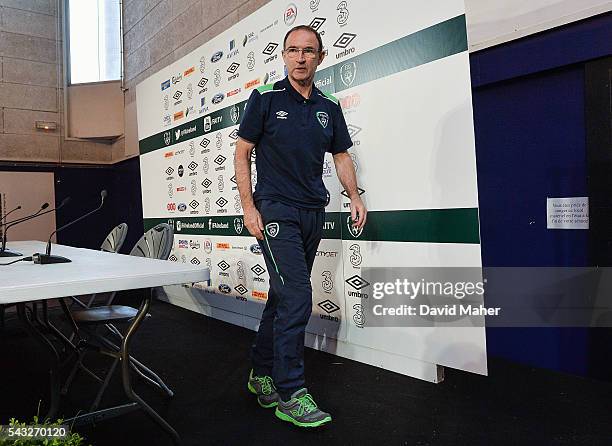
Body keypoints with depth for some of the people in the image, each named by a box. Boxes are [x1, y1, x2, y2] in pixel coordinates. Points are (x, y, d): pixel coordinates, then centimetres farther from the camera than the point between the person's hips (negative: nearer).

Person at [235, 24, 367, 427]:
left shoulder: (329, 107, 12)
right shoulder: (266, 99, -1)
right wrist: (249, 207, -9)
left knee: (284, 296, 12)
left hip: (314, 212, 5)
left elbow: (342, 156, 18)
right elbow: (242, 154, -1)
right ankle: (290, 394, -1)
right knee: (297, 298, -13)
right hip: (276, 211, -5)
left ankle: (261, 374, 27)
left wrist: (355, 197, 4)